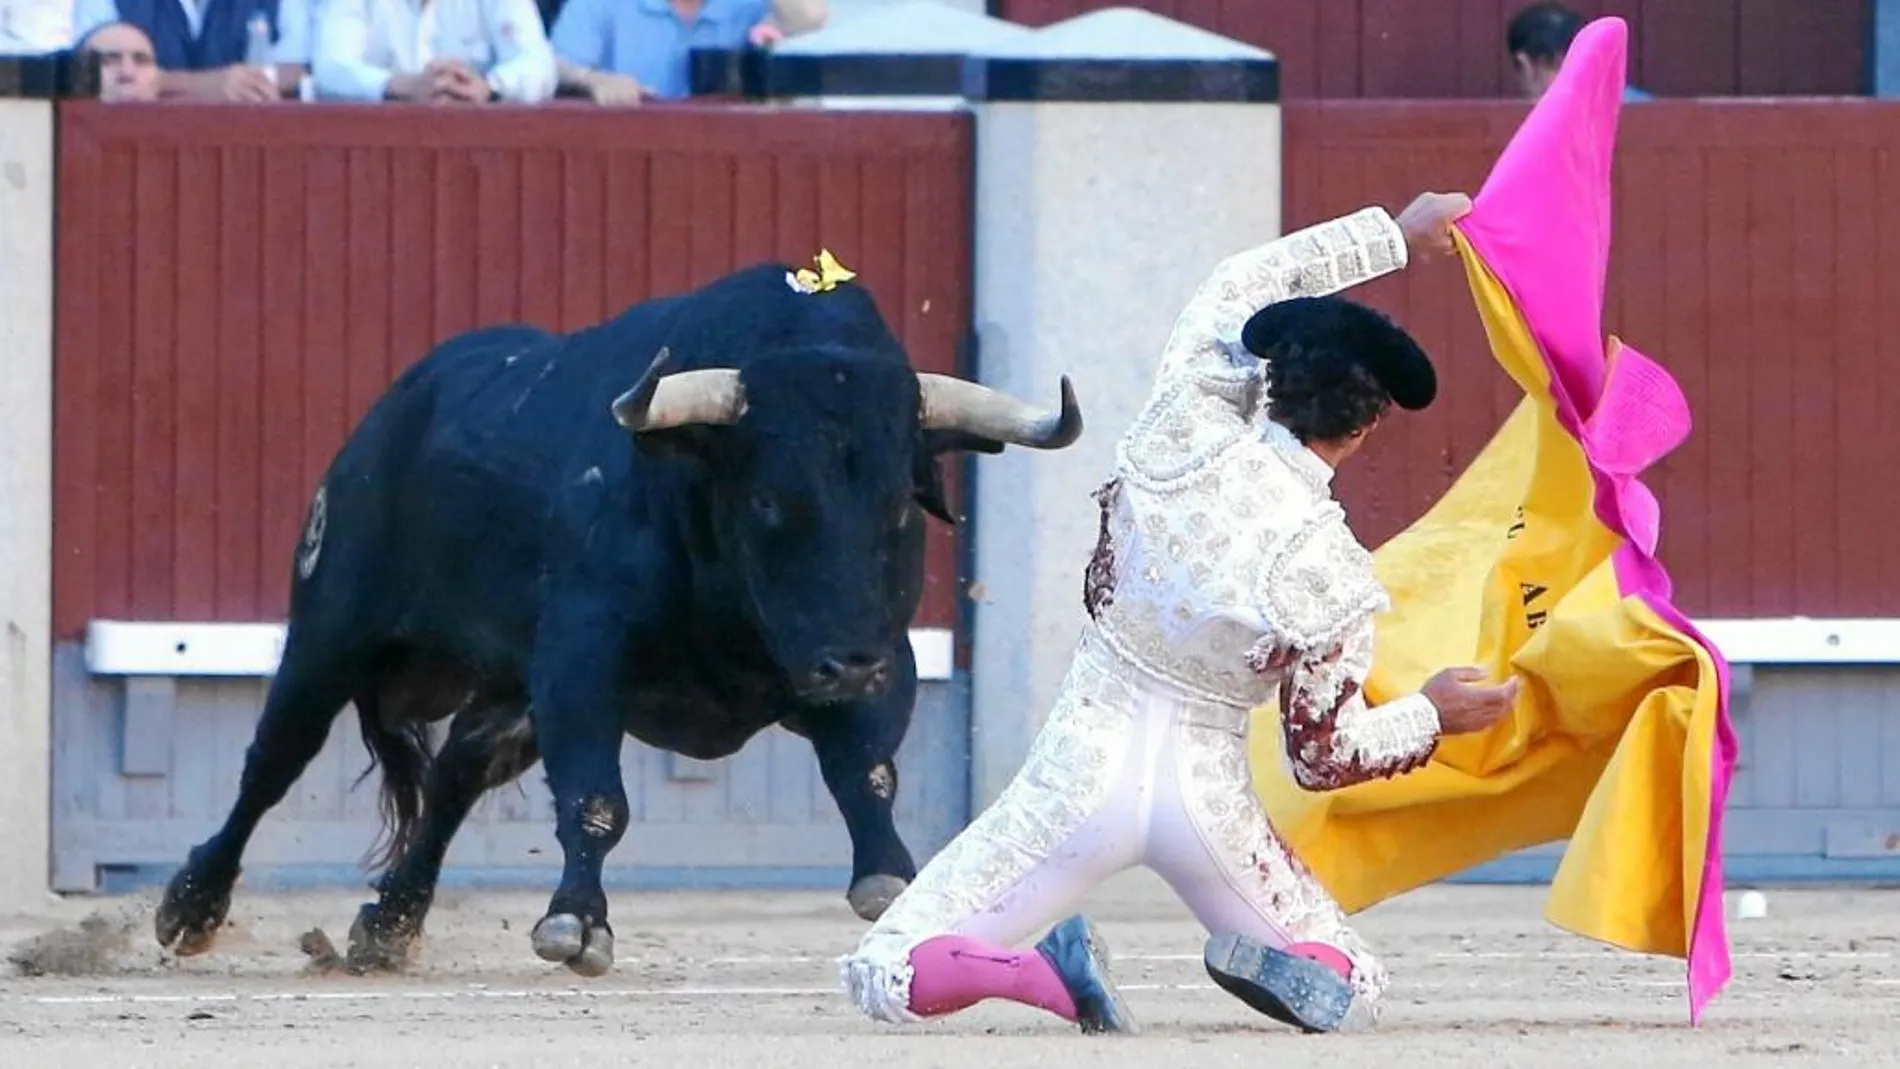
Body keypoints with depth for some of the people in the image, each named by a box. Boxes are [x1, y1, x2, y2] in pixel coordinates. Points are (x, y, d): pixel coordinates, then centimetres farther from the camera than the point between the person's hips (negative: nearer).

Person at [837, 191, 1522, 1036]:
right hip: (1205, 794, -1)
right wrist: (1432, 717, 17)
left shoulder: (1183, 432, -12)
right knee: (1347, 989, 22)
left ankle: (1043, 973, -23)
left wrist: (1394, 237, 18)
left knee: (885, 977, 7)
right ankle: (1272, 958, -15)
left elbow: (1240, 287, 9)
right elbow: (1326, 753, -2)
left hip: (1088, 765, 1)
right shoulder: (1331, 576, -14)